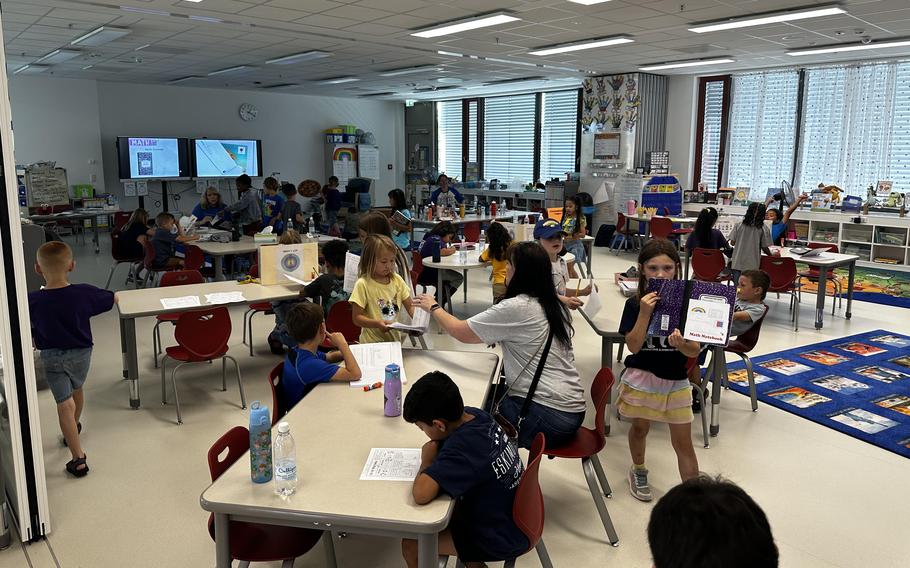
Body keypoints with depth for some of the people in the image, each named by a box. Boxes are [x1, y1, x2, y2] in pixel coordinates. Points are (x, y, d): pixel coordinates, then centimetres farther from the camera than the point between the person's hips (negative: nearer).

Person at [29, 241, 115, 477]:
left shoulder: (33, 301, -21)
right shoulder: (84, 293, -20)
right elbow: (112, 299, -3)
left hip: (51, 357, -2)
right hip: (81, 353, 2)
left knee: (64, 404, -1)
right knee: (77, 390, 28)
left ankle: (78, 458, -5)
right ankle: (74, 427, 54)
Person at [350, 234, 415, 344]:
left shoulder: (397, 280, 6)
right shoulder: (362, 284, -9)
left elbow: (410, 307, 12)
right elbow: (357, 318, -7)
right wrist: (377, 323, -23)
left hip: (395, 339, 5)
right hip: (372, 343, -4)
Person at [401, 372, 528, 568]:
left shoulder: (462, 447, -33)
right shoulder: (475, 415, -10)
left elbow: (421, 494, -41)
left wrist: (427, 460, -21)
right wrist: (437, 448, -7)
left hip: (502, 539, -8)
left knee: (411, 545, -4)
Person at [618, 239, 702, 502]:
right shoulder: (635, 304, -10)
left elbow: (695, 351, -8)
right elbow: (634, 347, -16)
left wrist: (680, 344, -31)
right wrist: (644, 313, -26)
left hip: (676, 381, 0)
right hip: (641, 378, 0)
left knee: (683, 442, 3)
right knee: (640, 427, 19)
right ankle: (638, 471, 46)